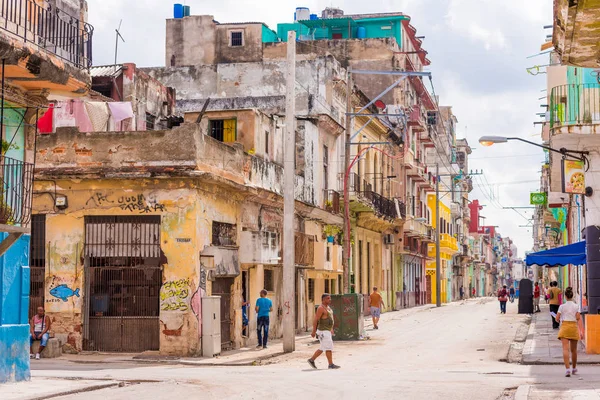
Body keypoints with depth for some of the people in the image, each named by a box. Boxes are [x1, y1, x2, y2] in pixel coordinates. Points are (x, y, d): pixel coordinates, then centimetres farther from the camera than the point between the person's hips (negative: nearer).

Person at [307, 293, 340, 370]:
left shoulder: (328, 307, 14)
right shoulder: (321, 308, -16)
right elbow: (316, 320, -18)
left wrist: (331, 329, 21)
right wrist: (314, 332, -20)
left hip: (327, 331, 10)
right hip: (323, 332, -10)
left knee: (322, 348, 14)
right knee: (329, 347, -8)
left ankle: (311, 360, 21)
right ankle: (331, 364, -4)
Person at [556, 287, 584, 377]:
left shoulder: (562, 306, -1)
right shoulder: (576, 307, 1)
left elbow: (557, 319, 1)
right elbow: (579, 319, -5)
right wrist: (581, 331, -8)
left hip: (564, 327, -2)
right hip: (574, 327, 2)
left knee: (565, 349, -11)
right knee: (573, 350, 17)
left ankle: (568, 369, -26)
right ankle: (574, 368, 34)